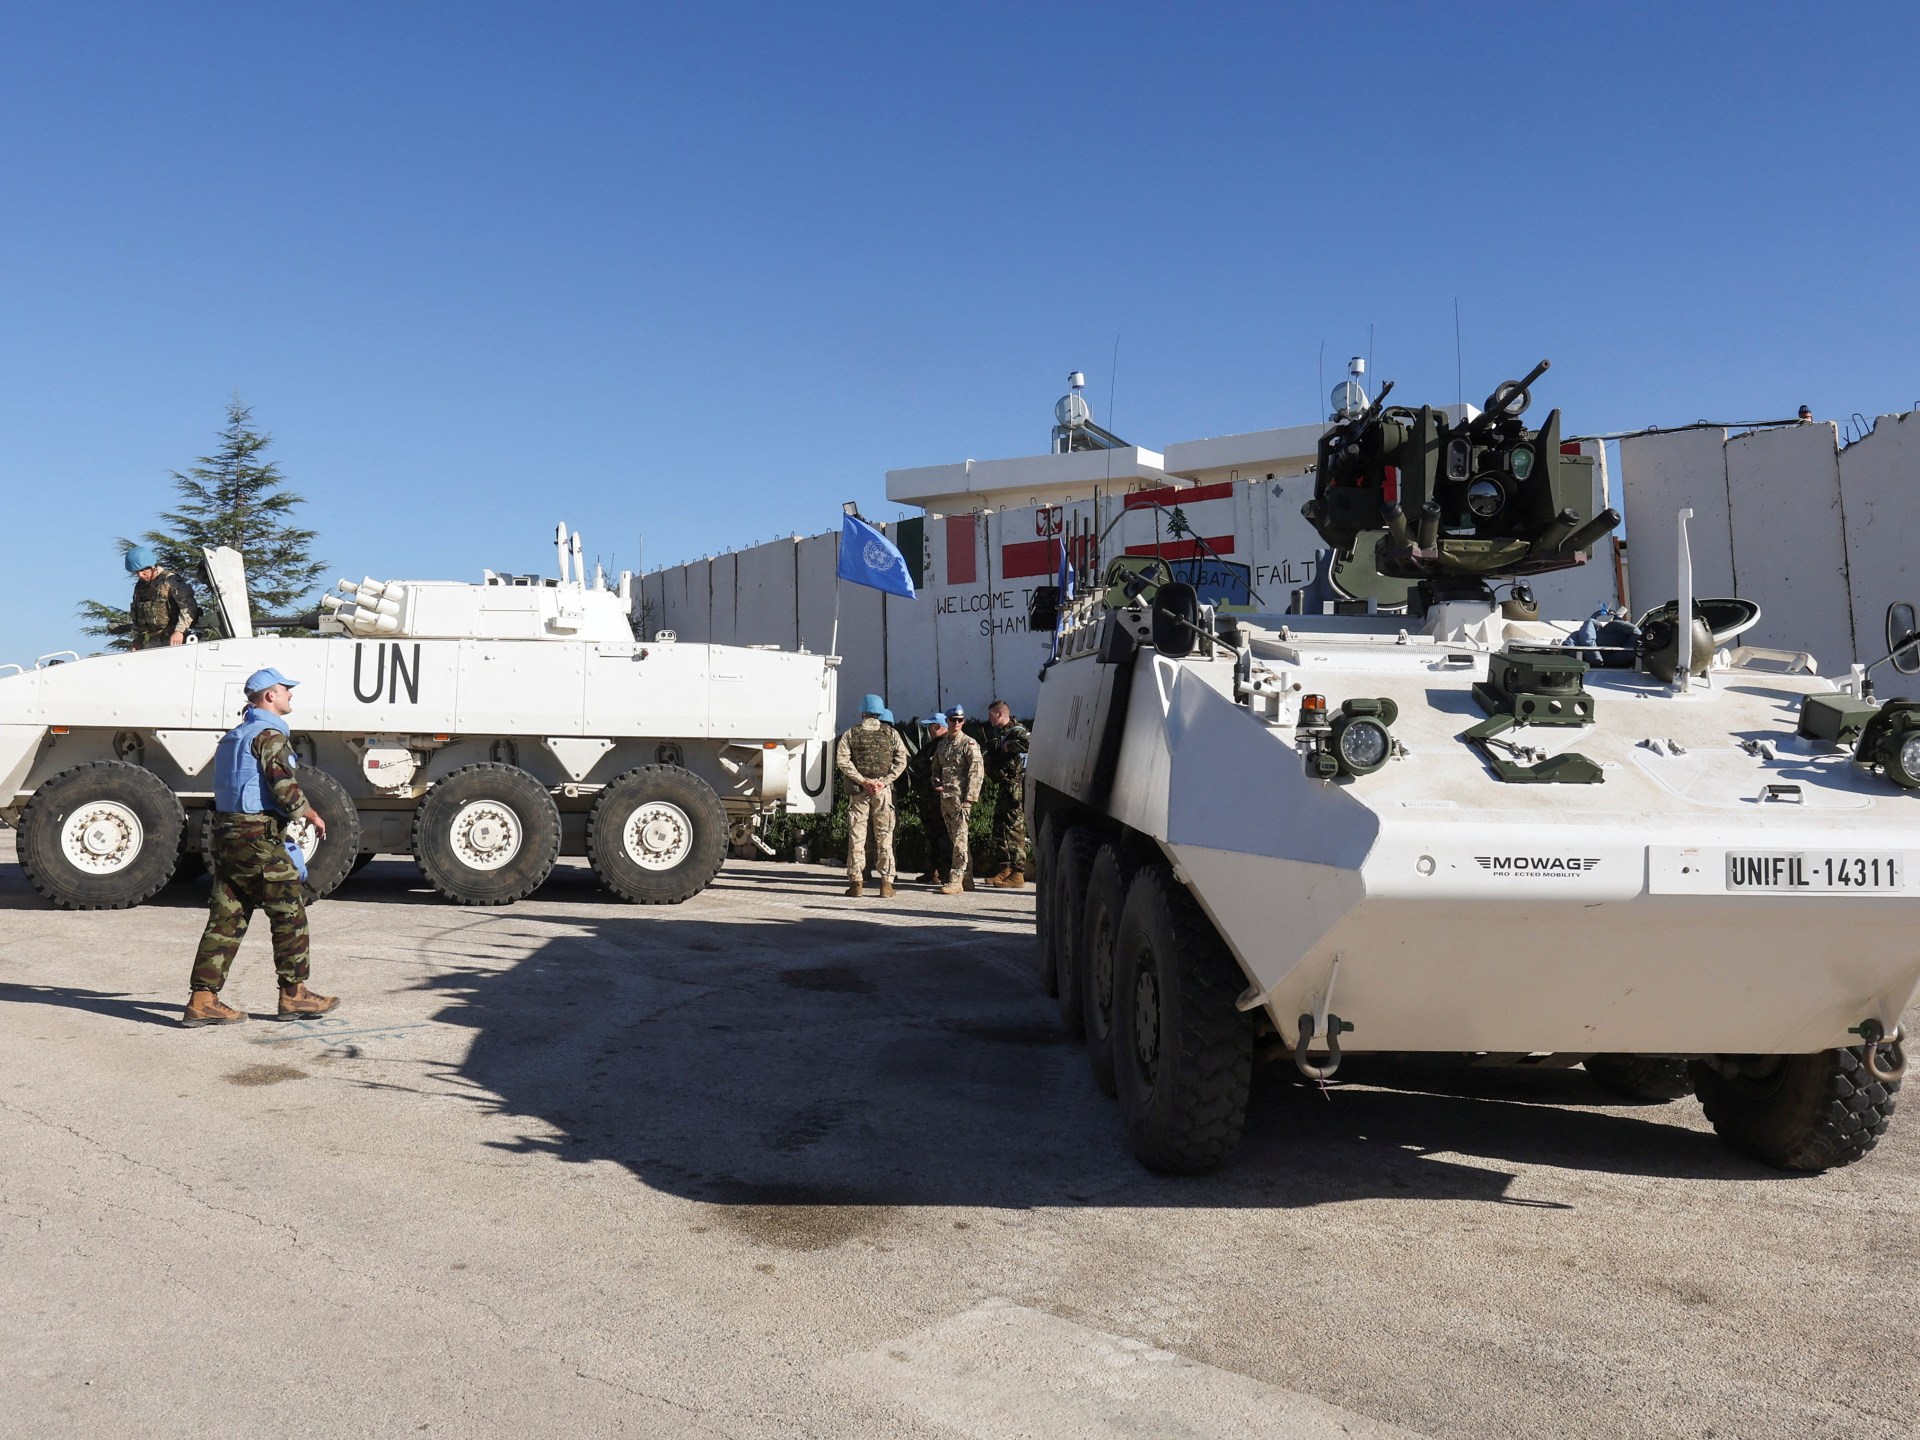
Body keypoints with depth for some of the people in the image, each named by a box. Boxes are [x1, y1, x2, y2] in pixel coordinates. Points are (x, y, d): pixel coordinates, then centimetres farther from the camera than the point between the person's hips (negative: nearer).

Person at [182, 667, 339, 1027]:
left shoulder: (233, 736, 19)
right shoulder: (270, 734, -11)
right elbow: (285, 790, -21)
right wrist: (313, 816, -3)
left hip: (226, 834, 9)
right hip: (258, 838, -9)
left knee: (226, 918, 9)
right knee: (290, 914, 1)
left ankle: (202, 1000, 7)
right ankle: (293, 995, 7)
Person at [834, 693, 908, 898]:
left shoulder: (851, 734, 3)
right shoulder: (891, 733, 6)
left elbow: (843, 760, -8)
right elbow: (901, 760, -3)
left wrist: (862, 780, -10)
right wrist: (884, 781, -7)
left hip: (858, 789, 0)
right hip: (883, 791, 1)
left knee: (856, 835, 4)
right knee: (884, 836, 5)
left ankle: (856, 883, 3)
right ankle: (886, 884, 4)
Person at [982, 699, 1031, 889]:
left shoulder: (1017, 731, -10)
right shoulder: (998, 733, 18)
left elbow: (1027, 743, -32)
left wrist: (1006, 746, -20)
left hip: (1015, 786, -10)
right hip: (1003, 788, 10)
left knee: (1014, 828, -10)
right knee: (999, 827, 14)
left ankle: (1017, 874, -9)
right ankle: (1004, 870, 22)